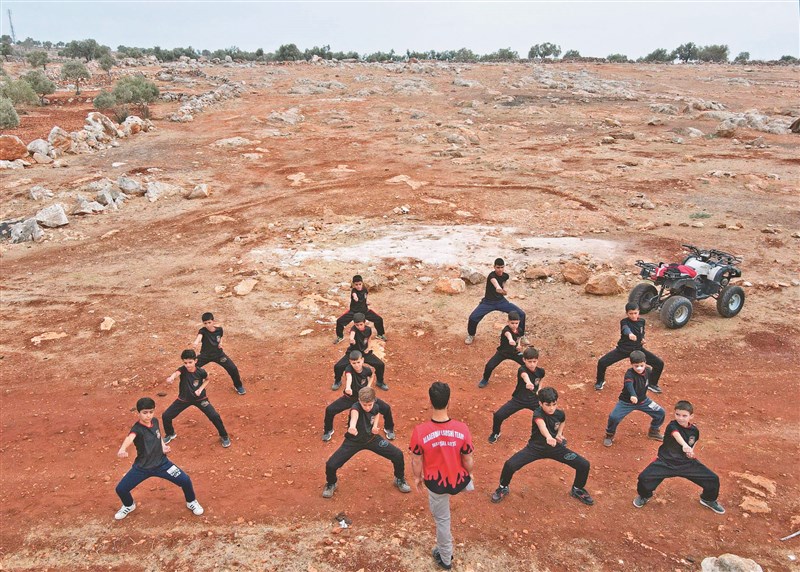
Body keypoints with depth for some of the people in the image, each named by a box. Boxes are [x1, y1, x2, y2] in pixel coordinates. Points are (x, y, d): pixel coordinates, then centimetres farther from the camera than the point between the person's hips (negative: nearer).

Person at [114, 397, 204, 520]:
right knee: (121, 489, -2)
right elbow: (130, 438, -50)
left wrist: (163, 445, 0)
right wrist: (122, 449, -70)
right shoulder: (137, 428, -24)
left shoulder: (155, 421, -6)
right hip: (142, 467, -2)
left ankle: (191, 502, 23)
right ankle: (129, 506, 35)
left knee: (185, 480, -8)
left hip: (161, 463, 3)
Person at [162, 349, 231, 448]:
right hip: (184, 399, 1)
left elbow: (207, 380, 2)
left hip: (200, 398, -1)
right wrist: (171, 378, -74)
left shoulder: (201, 371, -21)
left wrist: (200, 389, -15)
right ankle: (170, 434, 31)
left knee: (214, 416, -13)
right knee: (165, 416, -1)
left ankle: (224, 436, 12)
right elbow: (176, 373, -50)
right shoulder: (182, 370, -24)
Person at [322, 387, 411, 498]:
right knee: (331, 465, -16)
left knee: (398, 455, -7)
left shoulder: (375, 406, -15)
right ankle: (331, 484, 20)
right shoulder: (356, 407, -33)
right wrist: (352, 426, -83)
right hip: (354, 441, -3)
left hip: (371, 438, 4)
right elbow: (354, 414, -60)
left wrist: (375, 425, -7)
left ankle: (400, 479, 24)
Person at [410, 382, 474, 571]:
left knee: (442, 520, 25)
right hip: (458, 480, 0)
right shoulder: (462, 429, -26)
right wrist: (470, 474, 11)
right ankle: (468, 485, 68)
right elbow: (467, 460, -11)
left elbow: (416, 461, -12)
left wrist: (417, 478, 9)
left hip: (436, 483, 1)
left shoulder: (420, 431, -28)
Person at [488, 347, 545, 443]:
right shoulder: (522, 369, -24)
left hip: (534, 400, 3)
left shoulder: (540, 371, -9)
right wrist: (528, 383, -74)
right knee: (498, 415, -16)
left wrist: (538, 389, 0)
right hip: (518, 400, -3)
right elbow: (524, 375, -51)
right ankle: (495, 433, 16)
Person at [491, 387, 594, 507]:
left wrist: (559, 434, -2)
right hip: (535, 447, -4)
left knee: (584, 465, -8)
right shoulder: (538, 413, -28)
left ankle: (577, 489, 24)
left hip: (556, 447, 4)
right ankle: (503, 488, 9)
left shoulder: (560, 414, -12)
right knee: (510, 465, -23)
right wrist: (548, 437, -74)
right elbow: (542, 426, -53)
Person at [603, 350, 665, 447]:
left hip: (643, 400, 6)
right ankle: (609, 435, 5)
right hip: (627, 401, -5)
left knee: (661, 413, 3)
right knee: (614, 417, -24)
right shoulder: (629, 374, -28)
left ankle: (653, 431, 30)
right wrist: (633, 395, -67)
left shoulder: (648, 371, -9)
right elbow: (629, 385, -49)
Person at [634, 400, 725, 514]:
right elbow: (677, 435, -42)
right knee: (644, 478, -23)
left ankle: (708, 499, 33)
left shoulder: (694, 430, -3)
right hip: (666, 461, -4)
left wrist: (691, 452, -4)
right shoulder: (672, 425, -19)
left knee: (713, 479, -2)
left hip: (686, 463, 4)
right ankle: (644, 496, 14)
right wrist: (684, 445, -63)